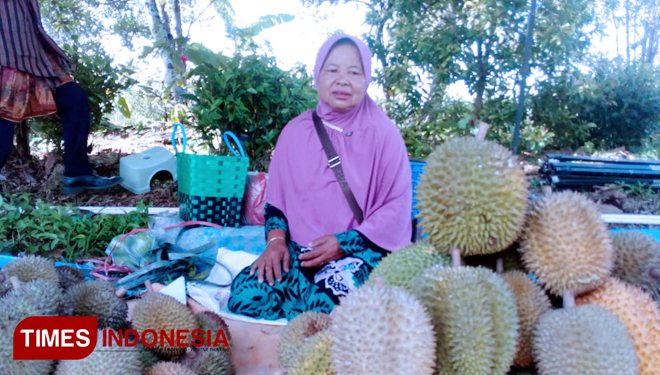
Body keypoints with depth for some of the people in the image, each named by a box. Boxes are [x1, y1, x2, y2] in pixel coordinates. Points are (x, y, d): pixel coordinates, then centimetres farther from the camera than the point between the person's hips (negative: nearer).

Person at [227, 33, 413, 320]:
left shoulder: (384, 133, -3)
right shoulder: (295, 131, 8)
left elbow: (397, 206, -5)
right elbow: (276, 195, 13)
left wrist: (344, 244, -15)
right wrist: (276, 238, -6)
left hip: (360, 251, -3)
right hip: (299, 251, 4)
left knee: (331, 302, -35)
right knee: (244, 294, -23)